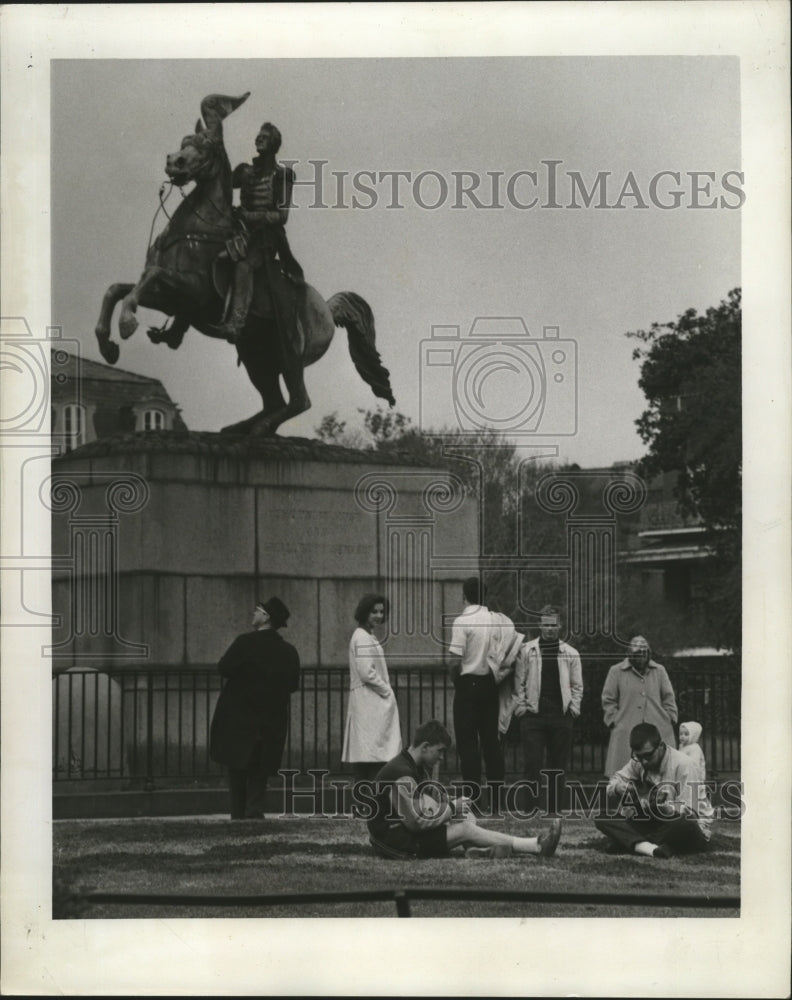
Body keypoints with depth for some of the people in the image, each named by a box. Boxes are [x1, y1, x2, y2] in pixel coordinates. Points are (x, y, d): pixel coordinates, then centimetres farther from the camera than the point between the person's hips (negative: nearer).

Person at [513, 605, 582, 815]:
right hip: (533, 716, -2)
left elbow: (577, 685, 14)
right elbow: (519, 682, 6)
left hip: (562, 717, 2)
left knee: (558, 767, 5)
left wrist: (573, 708, 2)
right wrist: (521, 706, -3)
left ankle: (554, 810, 11)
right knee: (533, 764, -8)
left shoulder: (570, 654, 10)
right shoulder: (526, 651, 5)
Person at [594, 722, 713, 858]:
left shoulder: (682, 764, -18)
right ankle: (650, 848, -36)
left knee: (686, 825, -43)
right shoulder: (637, 762, 0)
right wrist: (618, 788, -26)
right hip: (655, 824, 5)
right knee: (602, 818, -15)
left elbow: (688, 812, -22)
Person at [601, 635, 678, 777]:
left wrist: (670, 719, 6)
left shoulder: (659, 671, 13)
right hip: (626, 733, -2)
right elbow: (608, 700, 9)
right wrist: (614, 721, -1)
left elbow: (668, 698, 16)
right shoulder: (616, 672, 6)